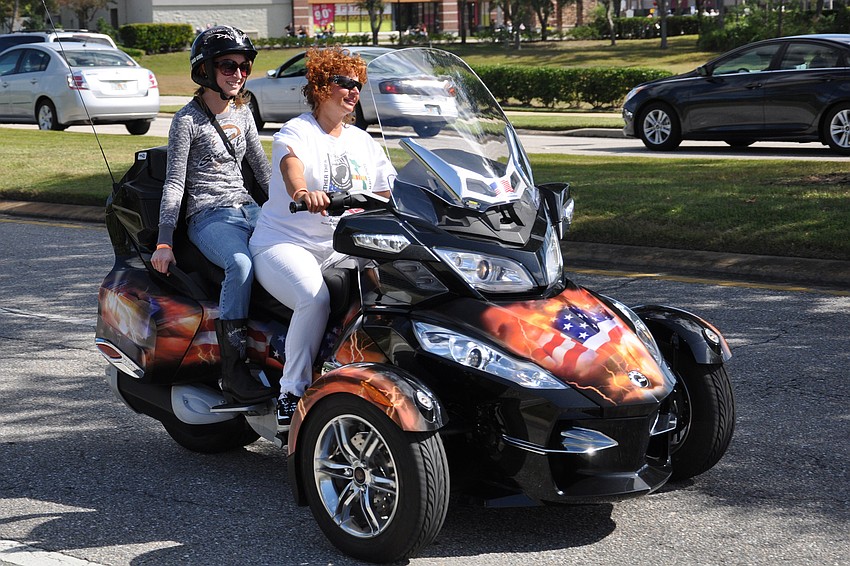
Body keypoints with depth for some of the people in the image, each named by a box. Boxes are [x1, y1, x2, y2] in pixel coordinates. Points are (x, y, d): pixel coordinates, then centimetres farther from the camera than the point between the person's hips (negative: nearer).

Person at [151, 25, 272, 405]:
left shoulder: (242, 113, 14)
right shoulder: (188, 119, -4)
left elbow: (261, 166, 23)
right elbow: (174, 182, -8)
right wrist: (164, 242, -13)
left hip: (248, 209, 7)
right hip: (208, 216, -7)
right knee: (242, 264, -36)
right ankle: (233, 370, -35)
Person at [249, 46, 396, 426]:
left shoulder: (363, 142, 18)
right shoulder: (297, 131, -2)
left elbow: (386, 196, 16)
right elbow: (291, 164, -26)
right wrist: (302, 192, -49)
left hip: (340, 249, 6)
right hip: (284, 243, -6)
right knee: (315, 298, -34)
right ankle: (292, 394, -24)